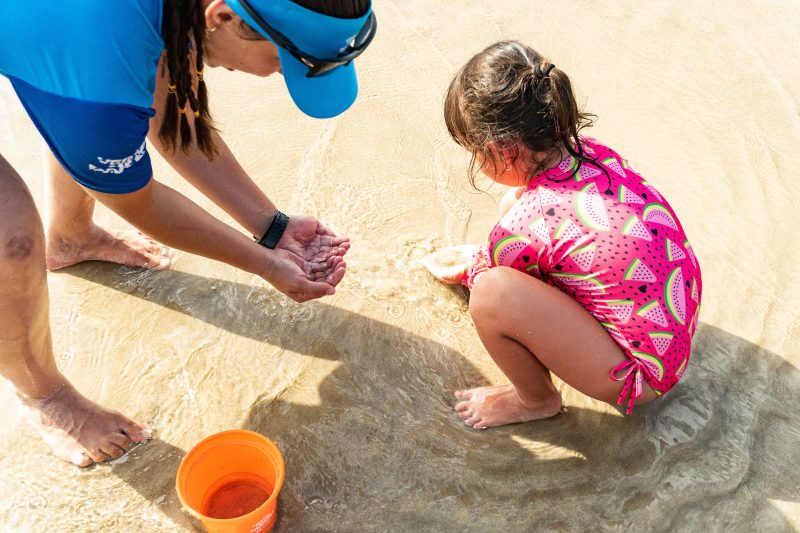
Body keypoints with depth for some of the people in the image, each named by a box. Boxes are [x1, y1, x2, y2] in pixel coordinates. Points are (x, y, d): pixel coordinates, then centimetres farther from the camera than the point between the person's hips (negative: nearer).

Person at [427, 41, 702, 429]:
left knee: (492, 296, -26)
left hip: (639, 376, -7)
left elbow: (487, 274, -1)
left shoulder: (522, 228, -28)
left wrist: (461, 270, 22)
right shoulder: (591, 152, -8)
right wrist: (474, 261, 26)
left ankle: (536, 400, 3)